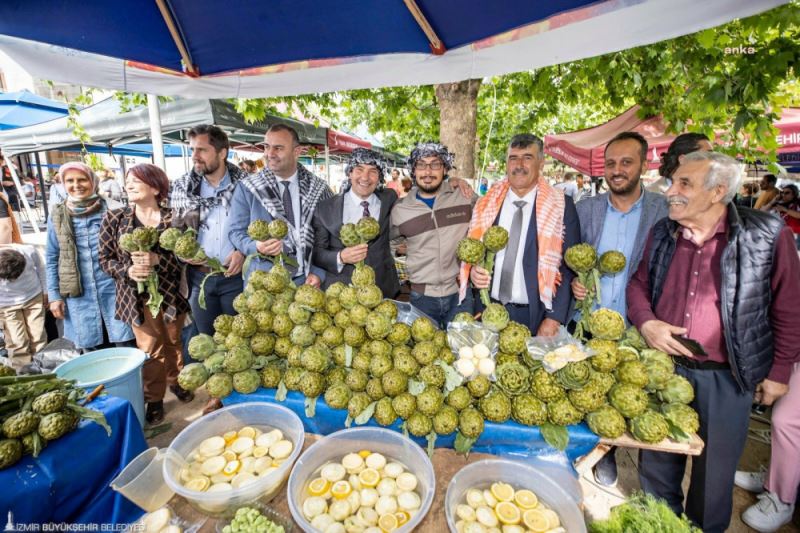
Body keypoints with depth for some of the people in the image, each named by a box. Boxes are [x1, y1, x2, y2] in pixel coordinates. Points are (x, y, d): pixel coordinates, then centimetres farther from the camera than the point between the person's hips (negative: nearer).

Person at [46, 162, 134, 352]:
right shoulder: (57, 216, 4)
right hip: (78, 295, 2)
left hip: (113, 289, -2)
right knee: (91, 349, 11)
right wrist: (54, 294, 5)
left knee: (126, 346, 1)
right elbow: (52, 259, 9)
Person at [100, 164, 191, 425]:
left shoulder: (173, 217, -6)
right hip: (137, 295, 0)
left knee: (173, 342, 16)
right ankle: (154, 399, 27)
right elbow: (106, 260, 1)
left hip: (172, 292, 0)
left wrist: (157, 259, -24)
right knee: (150, 349, 8)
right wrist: (128, 270, -19)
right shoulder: (114, 218, -2)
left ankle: (176, 382, 41)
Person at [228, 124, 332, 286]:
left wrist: (319, 272, -10)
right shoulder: (247, 188, -2)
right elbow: (236, 231, 0)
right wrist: (256, 247, -20)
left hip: (306, 280, 1)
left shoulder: (319, 189, -1)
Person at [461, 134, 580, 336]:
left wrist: (554, 318, -11)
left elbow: (569, 266, -5)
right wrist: (473, 271, -9)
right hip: (490, 312, 2)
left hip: (536, 316, -2)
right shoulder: (487, 203, 3)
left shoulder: (562, 206, -4)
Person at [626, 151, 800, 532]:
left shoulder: (767, 234, -9)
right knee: (657, 465, 20)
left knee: (714, 472, 18)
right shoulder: (662, 232, 0)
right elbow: (639, 283, 10)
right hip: (664, 365, 3)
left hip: (725, 377, -3)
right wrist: (646, 322, -8)